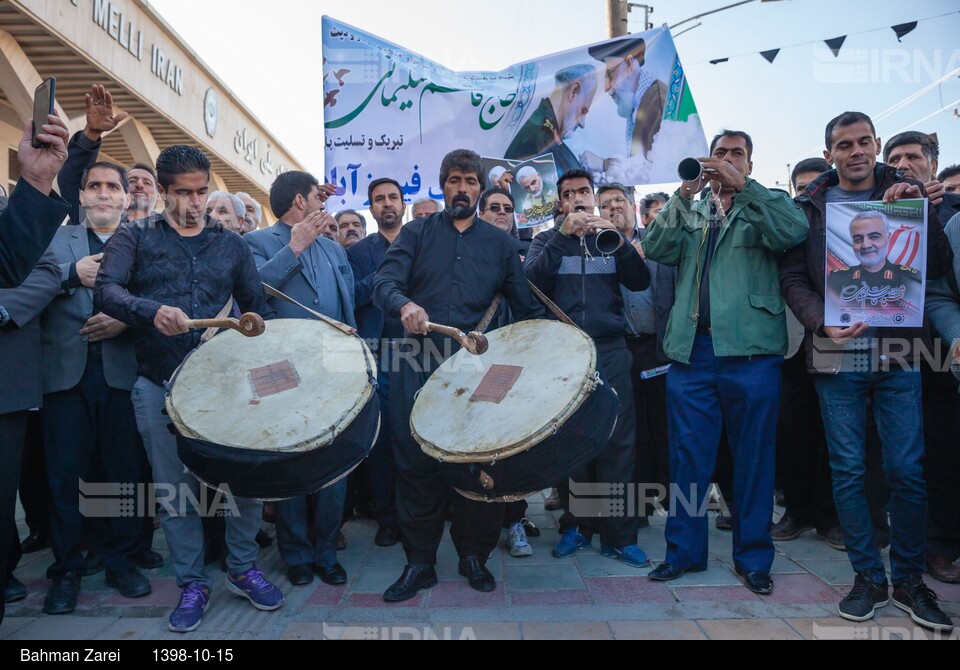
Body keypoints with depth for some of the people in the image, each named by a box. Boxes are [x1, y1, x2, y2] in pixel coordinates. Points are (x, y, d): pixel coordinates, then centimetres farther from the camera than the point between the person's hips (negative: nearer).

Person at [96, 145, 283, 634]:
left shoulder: (230, 244, 12)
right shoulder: (134, 238, 6)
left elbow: (257, 305, 14)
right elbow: (106, 290, -10)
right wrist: (151, 310, -29)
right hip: (159, 385, -1)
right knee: (175, 487, 6)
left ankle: (242, 568, 20)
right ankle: (192, 583, 23)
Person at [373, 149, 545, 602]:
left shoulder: (498, 242, 15)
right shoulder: (417, 233, 10)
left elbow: (525, 307, 14)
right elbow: (385, 283, -5)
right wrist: (405, 304, -27)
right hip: (419, 365, 0)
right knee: (416, 462, 0)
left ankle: (474, 555, 21)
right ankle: (419, 562, 15)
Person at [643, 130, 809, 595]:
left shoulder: (765, 206, 11)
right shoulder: (691, 213, 19)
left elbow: (794, 232, -11)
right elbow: (656, 248, 1)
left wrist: (742, 186, -14)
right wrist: (684, 194, -8)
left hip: (750, 349, -2)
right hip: (691, 350, 2)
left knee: (754, 458, 5)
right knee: (688, 457, 7)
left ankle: (753, 557, 19)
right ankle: (684, 551, 20)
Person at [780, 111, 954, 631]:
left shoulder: (903, 195, 10)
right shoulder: (810, 207, 8)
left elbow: (938, 267, 3)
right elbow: (792, 277, 2)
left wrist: (921, 208, -9)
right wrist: (822, 324, -13)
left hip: (899, 353, 1)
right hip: (836, 355, 0)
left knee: (907, 469, 2)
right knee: (848, 470, 3)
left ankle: (909, 579, 19)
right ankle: (868, 578, 17)